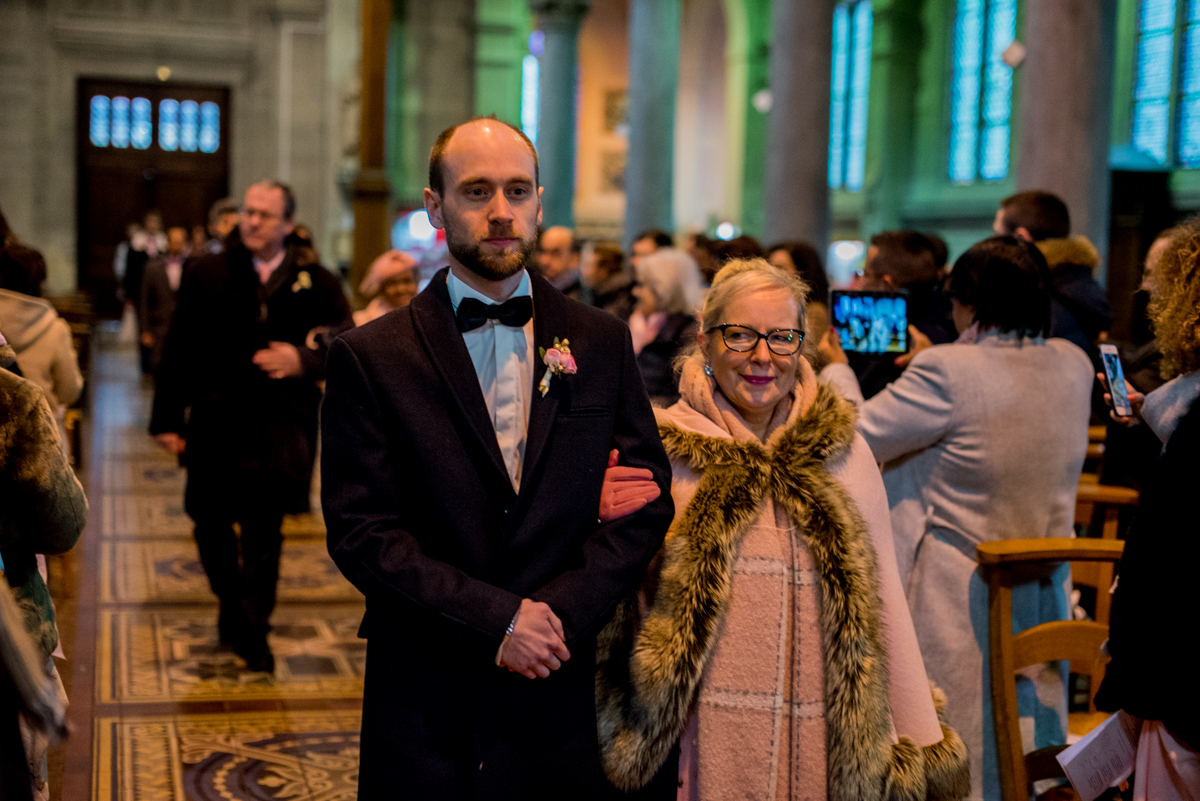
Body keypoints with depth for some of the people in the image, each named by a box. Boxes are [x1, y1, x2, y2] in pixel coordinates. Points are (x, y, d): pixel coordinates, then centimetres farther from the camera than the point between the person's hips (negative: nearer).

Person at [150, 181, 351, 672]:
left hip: (278, 428, -1)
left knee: (264, 533, 5)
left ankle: (252, 630, 20)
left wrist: (304, 360, -21)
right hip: (215, 423, 1)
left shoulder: (315, 283, -1)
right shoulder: (206, 274, 1)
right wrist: (168, 418, -1)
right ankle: (233, 605, 36)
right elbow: (178, 350, 2)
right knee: (210, 523, 11)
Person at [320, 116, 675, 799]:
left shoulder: (602, 343, 4)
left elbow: (648, 500, 3)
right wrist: (497, 619, -15)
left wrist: (560, 612, -10)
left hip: (559, 696, 2)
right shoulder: (369, 357, -3)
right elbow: (360, 530, -8)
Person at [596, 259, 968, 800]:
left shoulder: (843, 451, 4)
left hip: (826, 746, 2)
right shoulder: (660, 449, -2)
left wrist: (918, 743, 5)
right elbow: (618, 599, 4)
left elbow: (882, 603, 6)